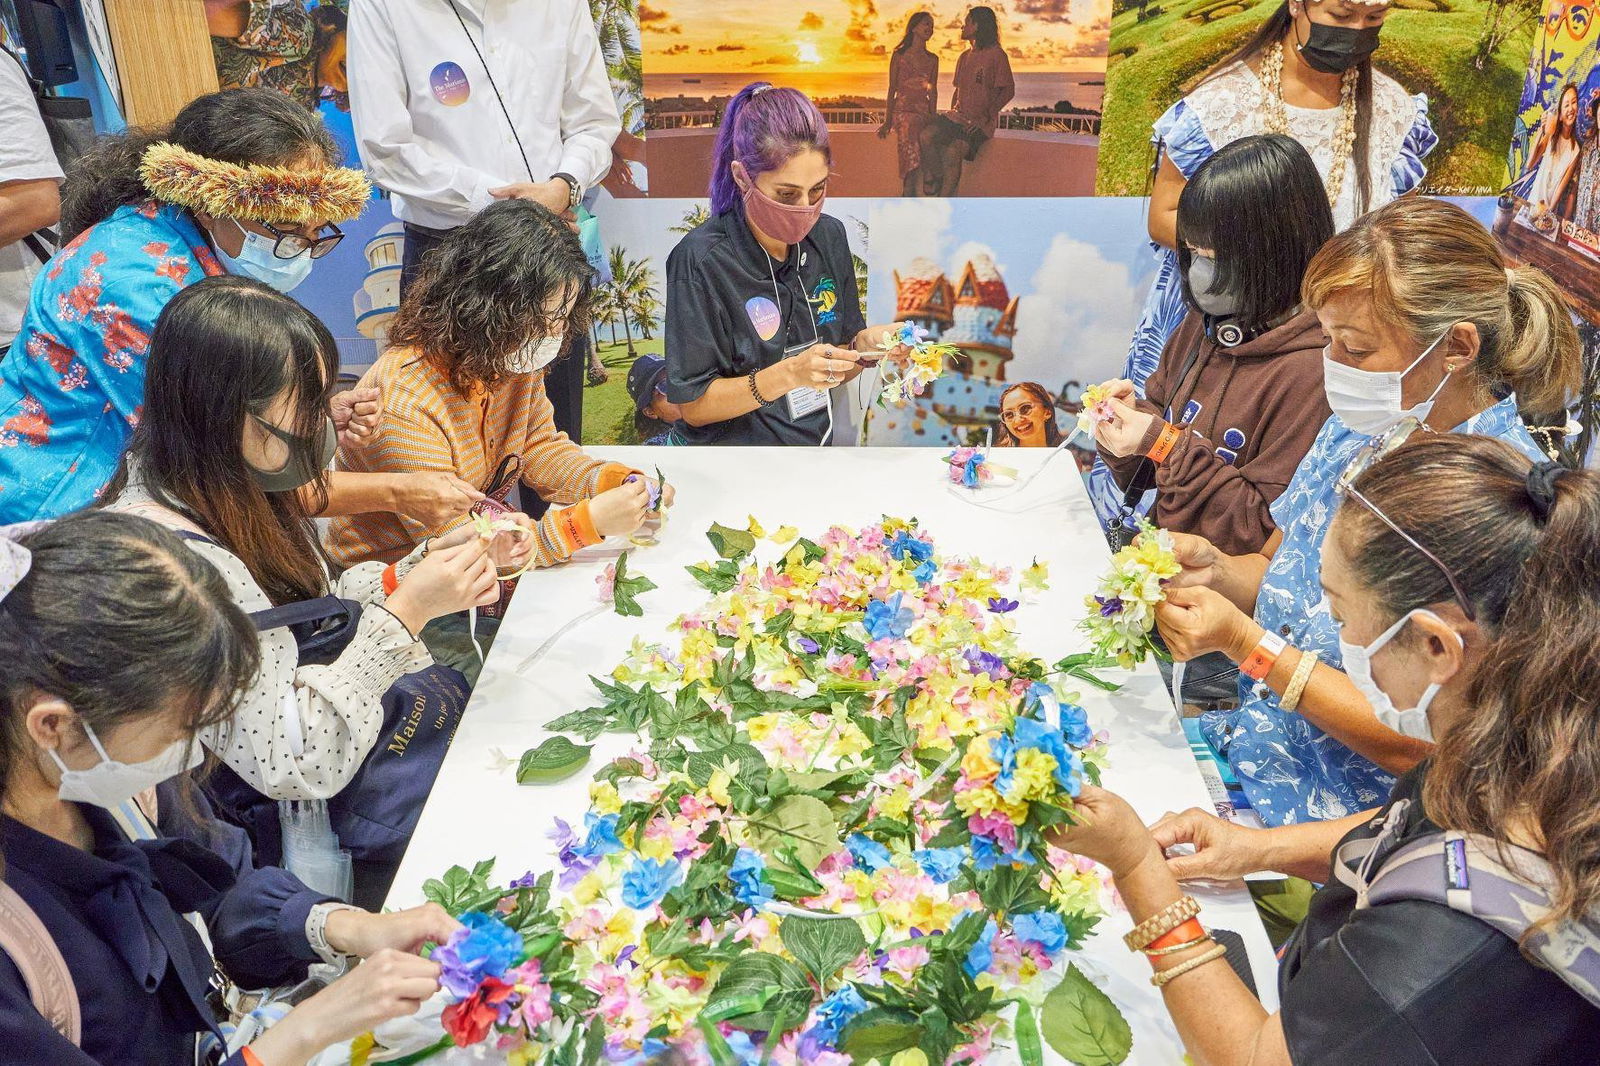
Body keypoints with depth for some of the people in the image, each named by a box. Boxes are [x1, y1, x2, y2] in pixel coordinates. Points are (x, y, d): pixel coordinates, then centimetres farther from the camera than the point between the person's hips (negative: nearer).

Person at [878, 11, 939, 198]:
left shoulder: (932, 59, 15)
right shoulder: (899, 55, 6)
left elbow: (933, 91, 16)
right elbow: (892, 89, 5)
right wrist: (888, 120, -1)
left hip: (923, 111, 3)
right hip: (903, 110, -3)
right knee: (912, 156, -26)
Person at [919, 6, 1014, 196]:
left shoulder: (996, 55, -5)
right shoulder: (964, 57, 18)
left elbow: (1008, 91, -9)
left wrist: (985, 117, -16)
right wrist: (952, 113, 9)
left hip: (982, 122, -7)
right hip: (958, 116, 7)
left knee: (953, 151, -30)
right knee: (926, 134, -20)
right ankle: (937, 178, -5)